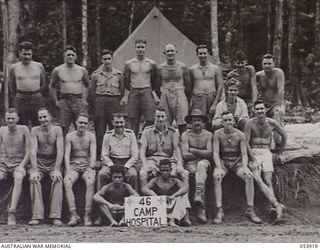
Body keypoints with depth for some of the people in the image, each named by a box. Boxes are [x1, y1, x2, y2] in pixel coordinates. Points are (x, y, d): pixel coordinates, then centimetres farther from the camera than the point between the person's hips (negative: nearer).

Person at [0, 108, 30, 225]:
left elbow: (28, 152, -2)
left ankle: (12, 212, -40)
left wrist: (21, 166, -14)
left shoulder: (23, 130, -1)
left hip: (18, 163, -2)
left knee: (18, 178, -36)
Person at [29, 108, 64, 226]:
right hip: (39, 162, 1)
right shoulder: (35, 130, -2)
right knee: (34, 180, -27)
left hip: (54, 161, -1)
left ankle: (56, 216, -28)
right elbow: (33, 151, -10)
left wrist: (57, 170, -23)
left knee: (57, 180, -28)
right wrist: (34, 170, -22)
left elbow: (60, 150, -11)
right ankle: (37, 216, -29)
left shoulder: (57, 130, -4)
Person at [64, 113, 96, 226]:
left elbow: (93, 154, -4)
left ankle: (87, 215, -31)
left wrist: (91, 169, -20)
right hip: (73, 166, 0)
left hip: (87, 165, 0)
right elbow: (67, 154, -3)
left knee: (90, 183, -33)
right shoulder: (70, 136, 4)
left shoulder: (91, 136, 4)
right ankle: (73, 214, -32)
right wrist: (68, 171, -17)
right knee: (67, 183, -31)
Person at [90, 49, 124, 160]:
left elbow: (122, 91, 12)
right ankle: (99, 158, 2)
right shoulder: (96, 74, 6)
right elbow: (92, 91, 13)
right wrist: (98, 101, 7)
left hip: (114, 102, 0)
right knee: (100, 131, -1)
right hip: (100, 101, 0)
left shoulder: (118, 74, 6)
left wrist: (116, 102, 6)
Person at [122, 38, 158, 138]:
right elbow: (126, 82, 9)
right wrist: (125, 96, 2)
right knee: (133, 122, 2)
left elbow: (154, 81, 8)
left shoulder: (151, 64, 6)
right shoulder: (129, 64, 8)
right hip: (133, 93, 1)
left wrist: (155, 95, 0)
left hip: (147, 92, -1)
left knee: (150, 120, -10)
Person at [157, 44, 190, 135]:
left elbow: (188, 85, 9)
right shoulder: (161, 68, 6)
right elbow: (157, 86, 13)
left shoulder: (182, 67, 4)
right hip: (165, 97, 1)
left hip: (180, 96, -1)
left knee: (182, 124, -10)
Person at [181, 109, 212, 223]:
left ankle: (198, 195, -51)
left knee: (201, 165, -36)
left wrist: (193, 150, -5)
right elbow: (185, 155, -7)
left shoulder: (208, 135, 9)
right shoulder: (186, 135, 5)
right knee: (202, 174, -32)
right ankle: (201, 208, -38)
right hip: (190, 163, -1)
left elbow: (209, 153, -4)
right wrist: (201, 153, -5)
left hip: (204, 162, 1)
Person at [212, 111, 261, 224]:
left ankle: (250, 210, -22)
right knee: (216, 177, -33)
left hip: (237, 162, 1)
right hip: (223, 162, -1)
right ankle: (219, 211, -33)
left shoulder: (240, 135, 0)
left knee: (249, 177, -29)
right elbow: (215, 153, -7)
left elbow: (244, 154, -3)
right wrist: (219, 168, -23)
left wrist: (245, 167, -21)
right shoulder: (218, 134, -2)